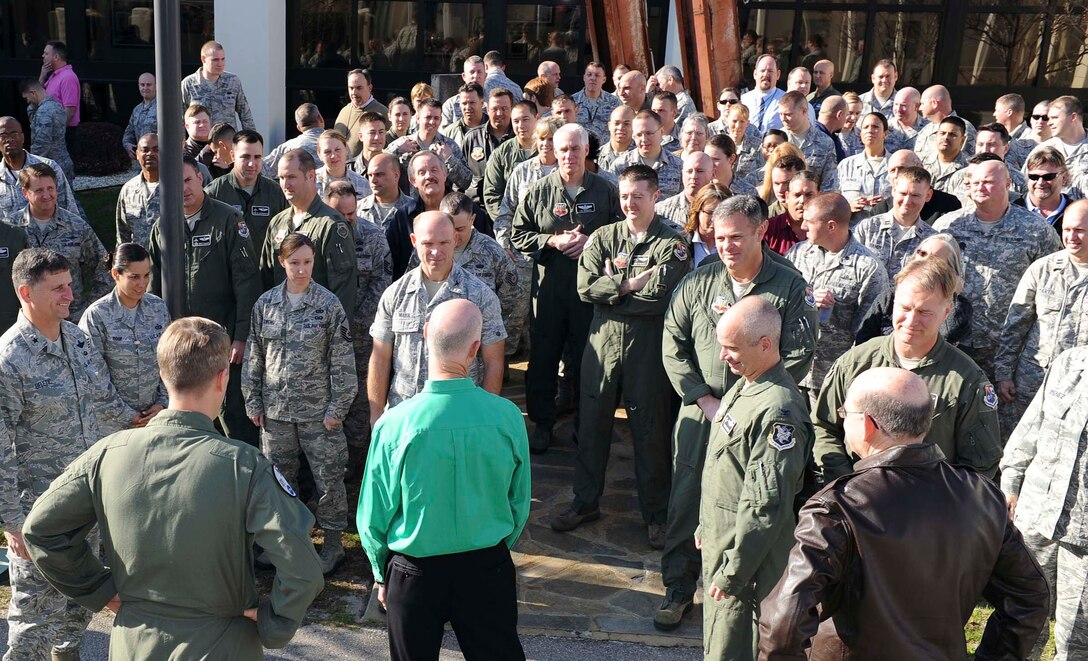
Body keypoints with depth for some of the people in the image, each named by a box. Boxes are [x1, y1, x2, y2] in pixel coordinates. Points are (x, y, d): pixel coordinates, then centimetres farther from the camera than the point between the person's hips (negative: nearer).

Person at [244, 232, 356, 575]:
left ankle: (333, 543, 19)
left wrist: (337, 407, -9)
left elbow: (343, 361, -6)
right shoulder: (265, 303, 3)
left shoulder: (328, 304, -7)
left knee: (328, 476, 3)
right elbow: (254, 357, 9)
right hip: (275, 409, 3)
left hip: (317, 409, -3)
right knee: (279, 475, 14)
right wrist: (253, 402, 6)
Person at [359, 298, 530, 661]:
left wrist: (382, 575, 9)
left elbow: (373, 519, -9)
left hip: (414, 573, -1)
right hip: (488, 568, 1)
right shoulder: (507, 416, -17)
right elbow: (519, 505, -2)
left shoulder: (392, 425, -21)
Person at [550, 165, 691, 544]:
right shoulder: (603, 237, 7)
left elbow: (664, 296, -17)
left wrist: (612, 288, -10)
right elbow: (585, 286, -6)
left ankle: (655, 514, 18)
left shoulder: (672, 243, -4)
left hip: (648, 344, -3)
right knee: (593, 422, 11)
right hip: (603, 338, 4)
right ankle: (586, 502, 25)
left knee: (650, 428, 5)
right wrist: (631, 284, -14)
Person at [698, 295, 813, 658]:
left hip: (746, 557, -9)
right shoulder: (743, 386, 6)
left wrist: (733, 571, -20)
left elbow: (766, 505, -25)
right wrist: (705, 527, 22)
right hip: (719, 544, 9)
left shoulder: (777, 410, -25)